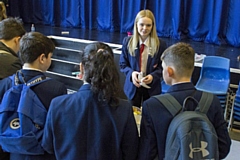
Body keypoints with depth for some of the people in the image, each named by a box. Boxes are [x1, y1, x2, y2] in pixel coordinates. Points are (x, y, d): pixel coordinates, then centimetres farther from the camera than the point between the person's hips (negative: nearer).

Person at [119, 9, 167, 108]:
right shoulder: (128, 41, -5)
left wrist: (153, 76, -22)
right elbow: (122, 64, 0)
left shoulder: (160, 44, -9)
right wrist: (131, 73, -20)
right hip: (133, 86, 1)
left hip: (152, 87, 0)